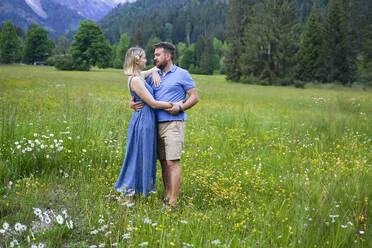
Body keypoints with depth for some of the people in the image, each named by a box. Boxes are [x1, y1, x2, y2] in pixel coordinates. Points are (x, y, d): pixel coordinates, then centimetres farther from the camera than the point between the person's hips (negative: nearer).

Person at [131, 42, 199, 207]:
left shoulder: (182, 74, 0)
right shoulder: (153, 76, 16)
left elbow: (195, 97, -1)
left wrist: (180, 108, -16)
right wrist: (132, 103, -3)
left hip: (174, 124, -6)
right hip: (157, 124, 6)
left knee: (172, 162, -12)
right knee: (164, 162, 8)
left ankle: (173, 203, -11)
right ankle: (167, 197, 16)